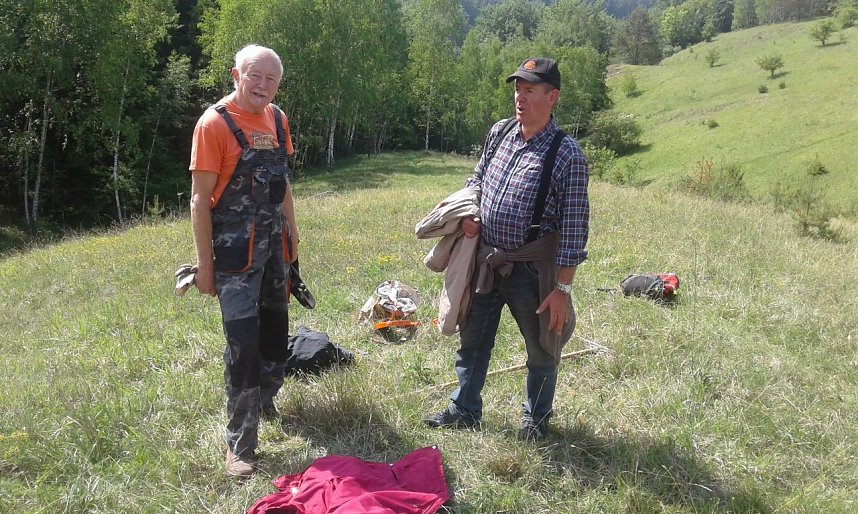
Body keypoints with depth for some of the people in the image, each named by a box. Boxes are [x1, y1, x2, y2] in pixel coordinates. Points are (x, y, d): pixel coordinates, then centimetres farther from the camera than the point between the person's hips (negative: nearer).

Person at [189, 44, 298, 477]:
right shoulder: (215, 123, -13)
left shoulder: (276, 119, 7)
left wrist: (292, 236, 18)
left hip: (274, 242, 7)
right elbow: (200, 199, -13)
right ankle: (240, 445, 4)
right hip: (235, 247, -7)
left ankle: (265, 399, 40)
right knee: (243, 339, -7)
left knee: (274, 324, 17)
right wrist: (204, 263, -14)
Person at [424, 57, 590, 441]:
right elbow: (477, 179, 20)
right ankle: (464, 412, 35)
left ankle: (536, 419, 36)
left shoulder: (567, 155, -15)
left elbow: (574, 227, -14)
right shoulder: (499, 132, 2)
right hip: (485, 261, 5)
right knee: (472, 340, 16)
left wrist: (562, 288, -15)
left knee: (541, 349, 13)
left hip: (530, 269, -5)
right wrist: (467, 213, -1)